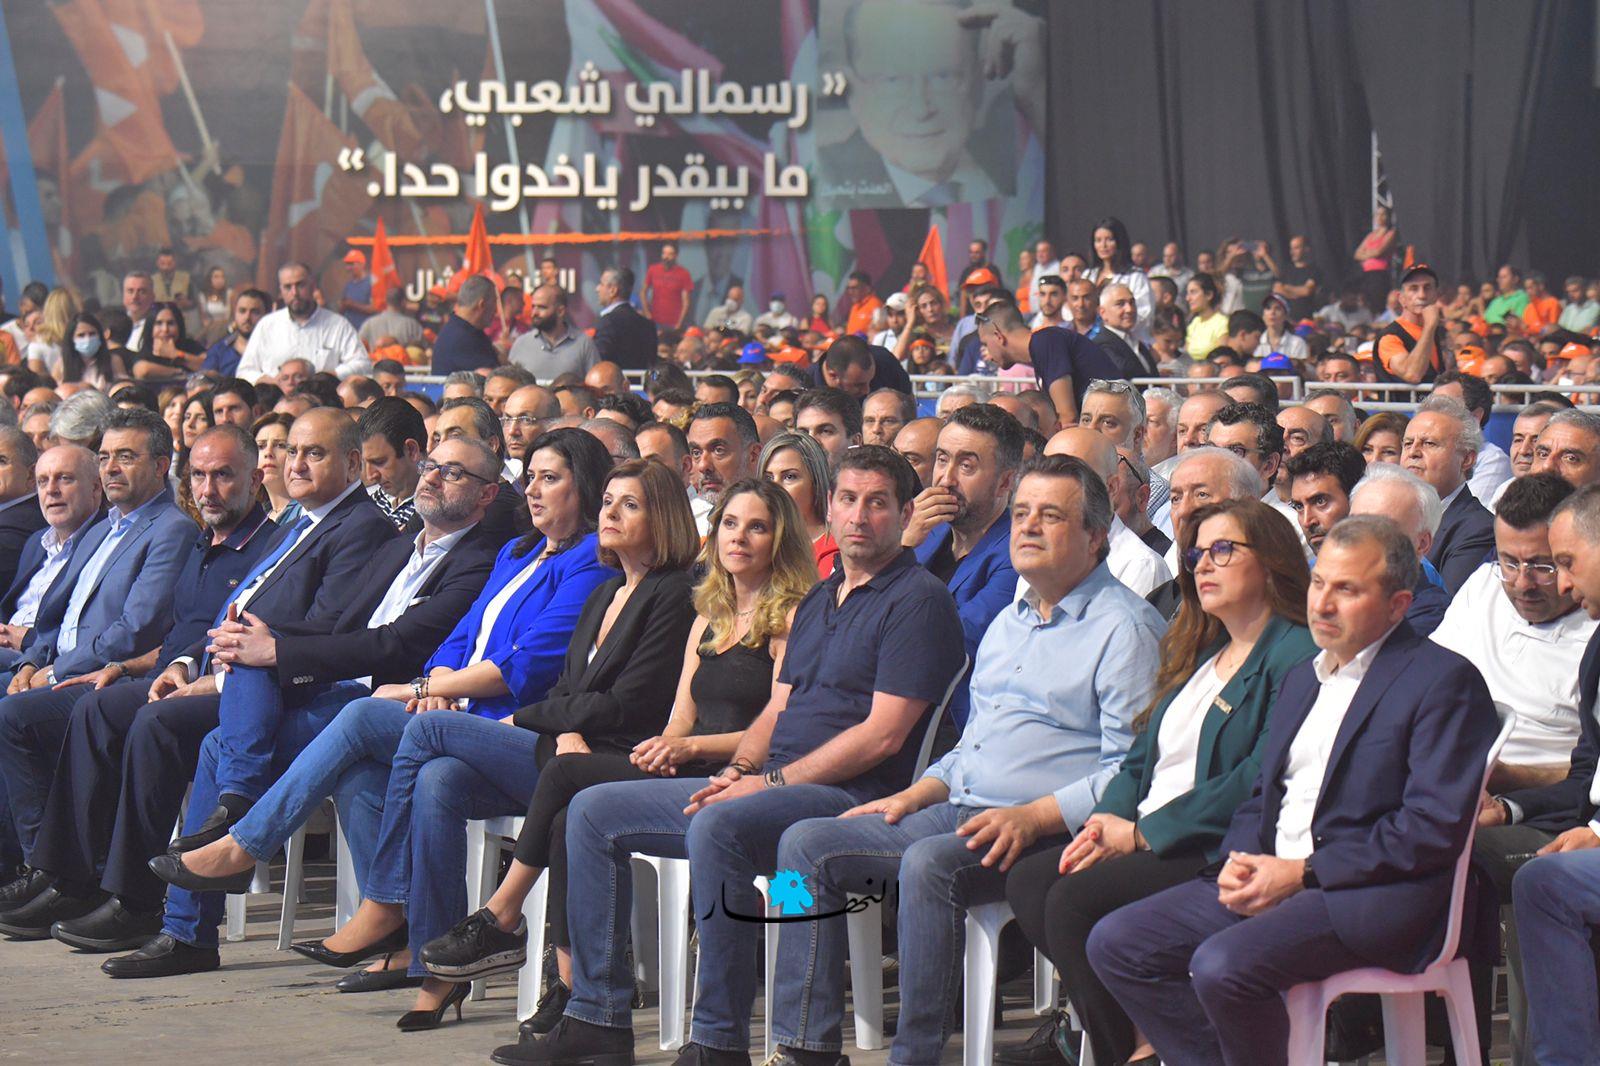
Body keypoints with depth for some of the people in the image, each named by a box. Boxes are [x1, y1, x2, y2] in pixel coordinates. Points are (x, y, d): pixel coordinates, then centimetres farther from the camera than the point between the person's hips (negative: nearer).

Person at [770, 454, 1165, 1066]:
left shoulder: (1123, 627, -5)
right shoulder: (1007, 625, 24)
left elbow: (1132, 772, -13)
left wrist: (1032, 817, -22)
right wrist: (913, 796, 13)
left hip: (1048, 831, -9)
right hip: (958, 811, 9)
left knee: (929, 863, -35)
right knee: (807, 844, -4)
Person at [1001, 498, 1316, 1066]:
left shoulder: (1295, 656, -8)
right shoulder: (1198, 653, 23)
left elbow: (1257, 780, -17)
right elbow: (1141, 757, 21)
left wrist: (1141, 833, -15)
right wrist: (1110, 819, -2)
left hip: (1222, 851, -9)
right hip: (1146, 842, 9)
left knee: (1076, 900, -25)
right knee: (1028, 879, -12)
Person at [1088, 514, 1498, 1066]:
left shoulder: (1444, 680, -6)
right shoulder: (1302, 678, 22)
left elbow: (1436, 828, -15)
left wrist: (1302, 874, -15)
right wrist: (1239, 860, 1)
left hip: (1378, 893, -9)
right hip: (1272, 876, 9)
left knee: (1223, 964, -31)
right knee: (1115, 943, -4)